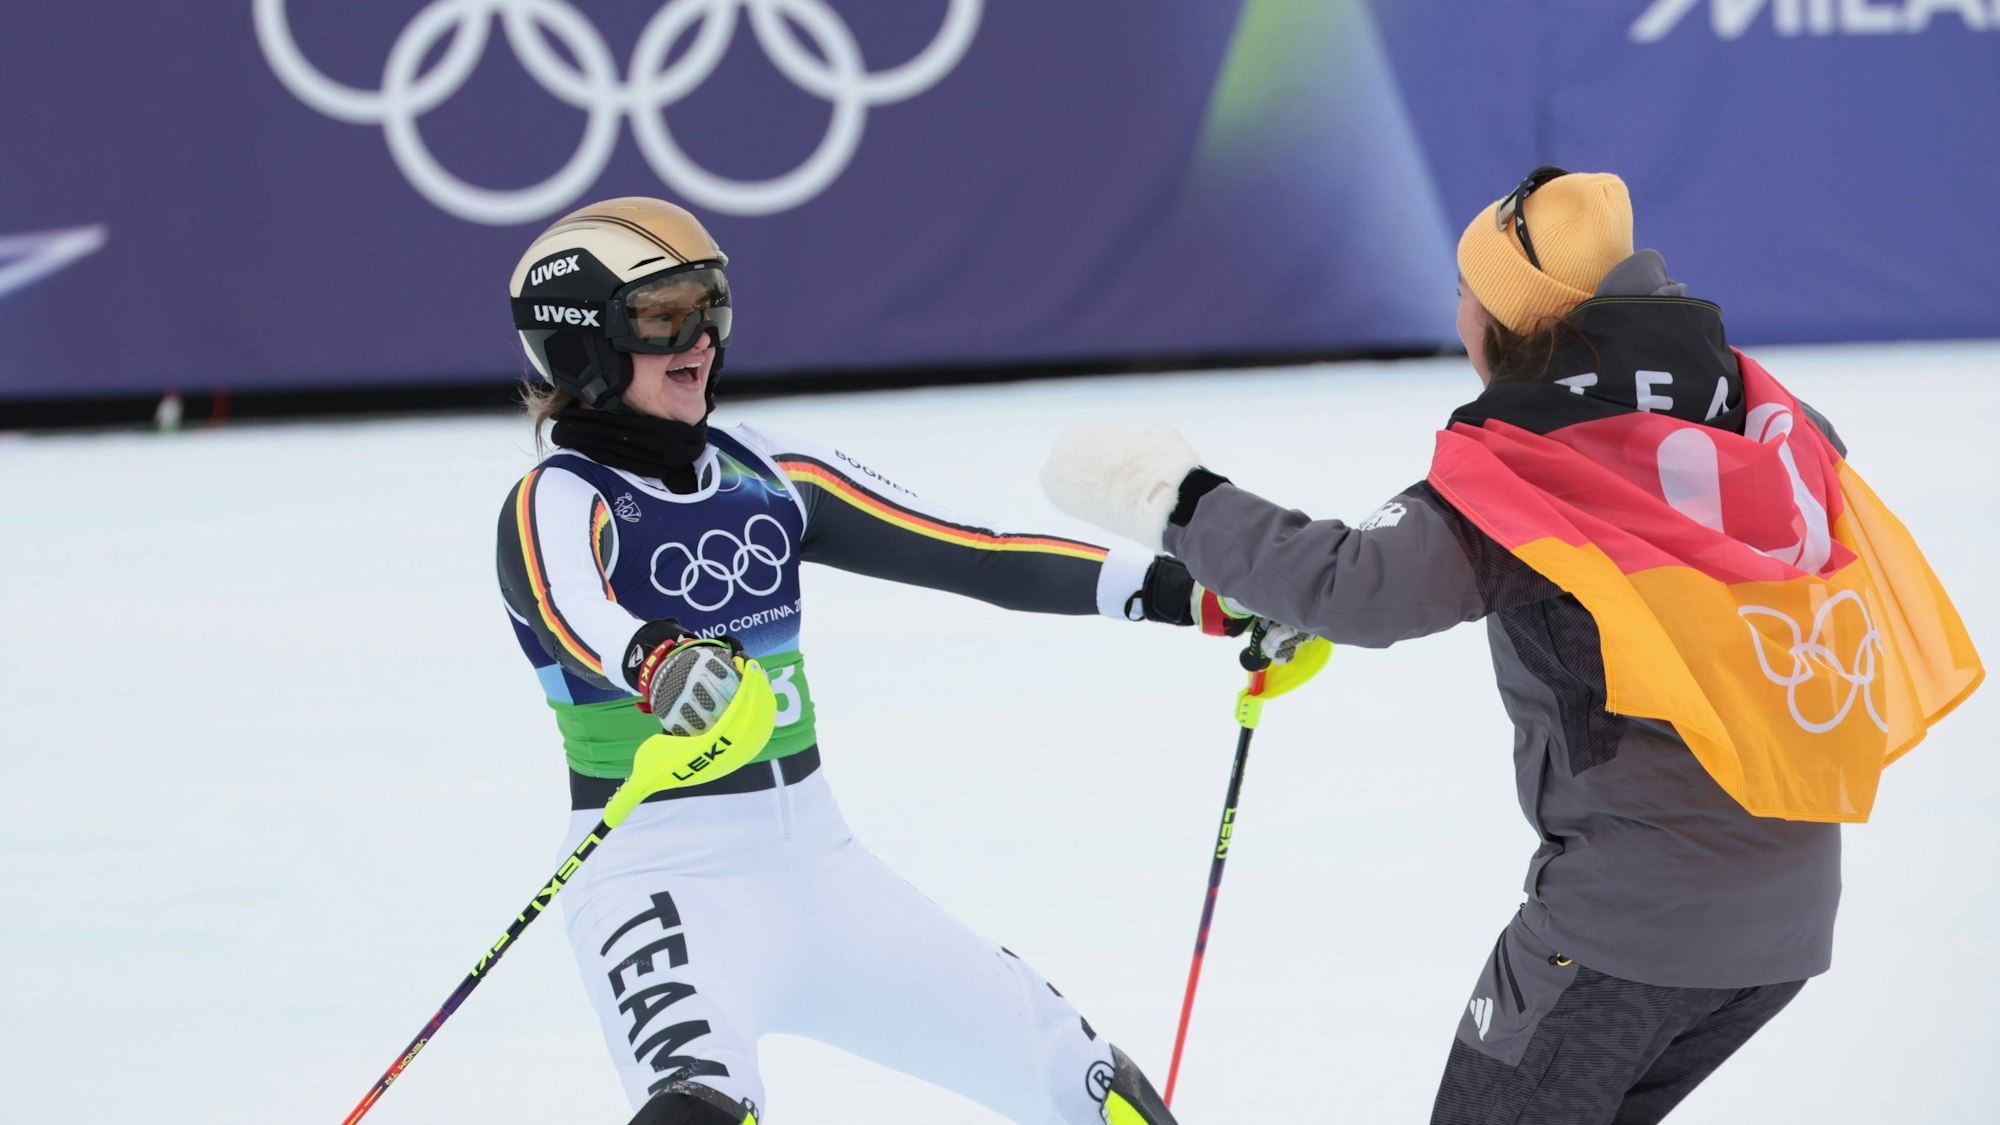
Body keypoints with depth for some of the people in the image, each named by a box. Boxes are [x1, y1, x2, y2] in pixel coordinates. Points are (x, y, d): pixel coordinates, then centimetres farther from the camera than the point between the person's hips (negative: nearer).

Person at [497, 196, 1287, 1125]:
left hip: (816, 862, 7)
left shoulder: (763, 476, 8)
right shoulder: (558, 505, -10)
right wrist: (660, 667, -56)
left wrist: (1194, 595, -3)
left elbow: (965, 553, 4)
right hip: (662, 877, -7)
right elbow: (573, 616, -32)